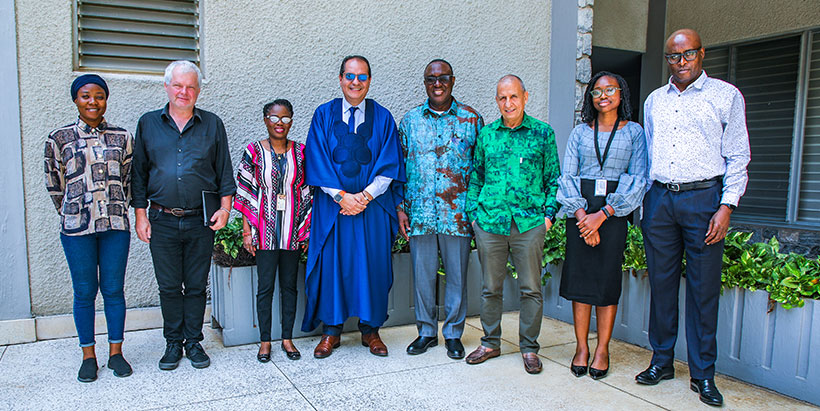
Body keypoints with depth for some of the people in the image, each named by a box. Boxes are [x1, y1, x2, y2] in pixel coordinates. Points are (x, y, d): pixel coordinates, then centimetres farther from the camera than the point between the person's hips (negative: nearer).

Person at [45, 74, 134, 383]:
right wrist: (72, 214, 11)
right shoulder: (59, 139, 4)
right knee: (84, 291, 6)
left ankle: (116, 352, 18)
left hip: (115, 225, 1)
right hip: (76, 228, -1)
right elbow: (54, 185, 10)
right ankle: (88, 356, 19)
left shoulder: (122, 137, 7)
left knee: (114, 290, 6)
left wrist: (115, 209, 11)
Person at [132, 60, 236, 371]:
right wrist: (140, 214, 4)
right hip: (162, 220, 1)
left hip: (201, 221, 0)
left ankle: (194, 342, 21)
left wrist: (224, 208, -2)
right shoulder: (148, 124, 8)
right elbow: (139, 172, 9)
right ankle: (173, 344, 22)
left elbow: (224, 171, 7)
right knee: (168, 287, 8)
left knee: (196, 286, 7)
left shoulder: (212, 125, 6)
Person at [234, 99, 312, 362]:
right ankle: (265, 341, 17)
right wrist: (247, 230, -4)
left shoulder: (300, 152, 4)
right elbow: (245, 192, 0)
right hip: (265, 230, -2)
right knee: (265, 286, 4)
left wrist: (306, 229, 3)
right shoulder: (254, 151, 0)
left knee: (289, 285, 9)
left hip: (293, 230, 2)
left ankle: (287, 338, 21)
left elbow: (308, 192, 7)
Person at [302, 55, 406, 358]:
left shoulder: (382, 117, 6)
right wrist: (341, 196, -12)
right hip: (332, 205, 0)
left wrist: (366, 196, -12)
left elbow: (389, 165, 0)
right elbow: (318, 163, -1)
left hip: (373, 205, 0)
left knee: (373, 264, 4)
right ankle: (331, 330, 17)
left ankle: (370, 330, 19)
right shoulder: (324, 115, 6)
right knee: (332, 263, 3)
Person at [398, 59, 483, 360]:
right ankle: (426, 331, 25)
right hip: (419, 213, 2)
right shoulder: (410, 120, 8)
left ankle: (453, 333, 23)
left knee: (457, 275, 7)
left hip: (458, 213, -1)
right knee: (422, 273, 9)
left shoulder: (471, 119, 3)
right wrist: (400, 208, 4)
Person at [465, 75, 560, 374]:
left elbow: (553, 178, 8)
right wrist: (474, 212, 6)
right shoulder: (486, 134, 10)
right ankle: (490, 343, 26)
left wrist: (549, 214, -2)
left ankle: (529, 348, 20)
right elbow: (475, 177, 15)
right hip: (489, 222, 2)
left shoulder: (542, 133, 5)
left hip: (529, 223, -1)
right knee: (491, 288, 10)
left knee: (531, 289, 4)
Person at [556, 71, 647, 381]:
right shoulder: (580, 132, 11)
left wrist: (603, 214, -12)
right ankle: (581, 347, 12)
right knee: (579, 274, 1)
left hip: (615, 211, -1)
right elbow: (567, 176, 4)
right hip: (580, 209, 2)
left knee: (607, 277, -1)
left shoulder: (634, 132, 6)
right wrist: (581, 213, -11)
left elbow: (638, 178, -2)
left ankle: (602, 349, 11)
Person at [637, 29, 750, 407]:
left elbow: (738, 156, 2)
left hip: (703, 198, -3)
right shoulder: (654, 101, 17)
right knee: (661, 283, 7)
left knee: (703, 287, 0)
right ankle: (662, 361, 20)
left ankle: (703, 374, 12)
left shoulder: (726, 96, 5)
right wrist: (643, 201, 12)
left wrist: (726, 206, -8)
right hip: (659, 198, 4)